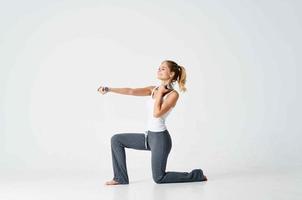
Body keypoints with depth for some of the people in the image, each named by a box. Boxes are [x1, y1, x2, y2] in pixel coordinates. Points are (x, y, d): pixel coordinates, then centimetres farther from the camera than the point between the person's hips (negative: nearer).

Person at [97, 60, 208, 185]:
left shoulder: (173, 94, -15)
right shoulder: (154, 89, 6)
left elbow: (156, 113, -25)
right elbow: (131, 91, -3)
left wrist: (160, 93, -17)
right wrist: (109, 89, -10)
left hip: (160, 138, -7)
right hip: (149, 136, 8)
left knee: (159, 178, 3)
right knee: (116, 139, 4)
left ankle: (197, 175, 19)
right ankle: (120, 178, 11)